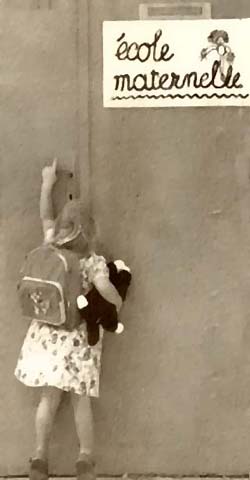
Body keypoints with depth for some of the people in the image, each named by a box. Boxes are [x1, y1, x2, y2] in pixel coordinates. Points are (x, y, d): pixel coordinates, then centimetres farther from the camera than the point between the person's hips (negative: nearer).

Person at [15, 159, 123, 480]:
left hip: (47, 332, 3)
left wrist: (47, 184, 26)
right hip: (78, 335, -3)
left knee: (49, 397, 10)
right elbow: (104, 287, -30)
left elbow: (44, 217, 17)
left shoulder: (51, 246, 0)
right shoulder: (93, 261, -13)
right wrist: (117, 302, -9)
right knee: (81, 400, 8)